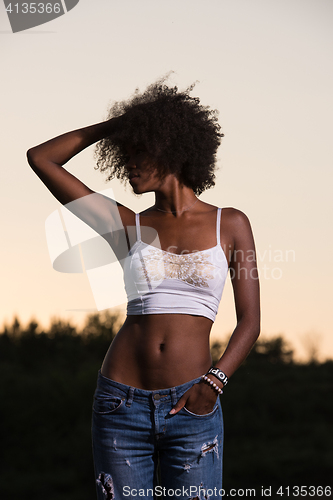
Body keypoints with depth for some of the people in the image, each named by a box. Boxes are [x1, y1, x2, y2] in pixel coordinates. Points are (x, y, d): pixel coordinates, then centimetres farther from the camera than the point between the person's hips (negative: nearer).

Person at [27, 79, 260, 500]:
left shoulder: (229, 225, 7)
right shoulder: (130, 226, 10)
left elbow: (250, 320, 5)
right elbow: (40, 158, 9)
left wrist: (214, 381, -10)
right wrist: (115, 125, 14)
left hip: (190, 406, -1)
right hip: (122, 403, 2)